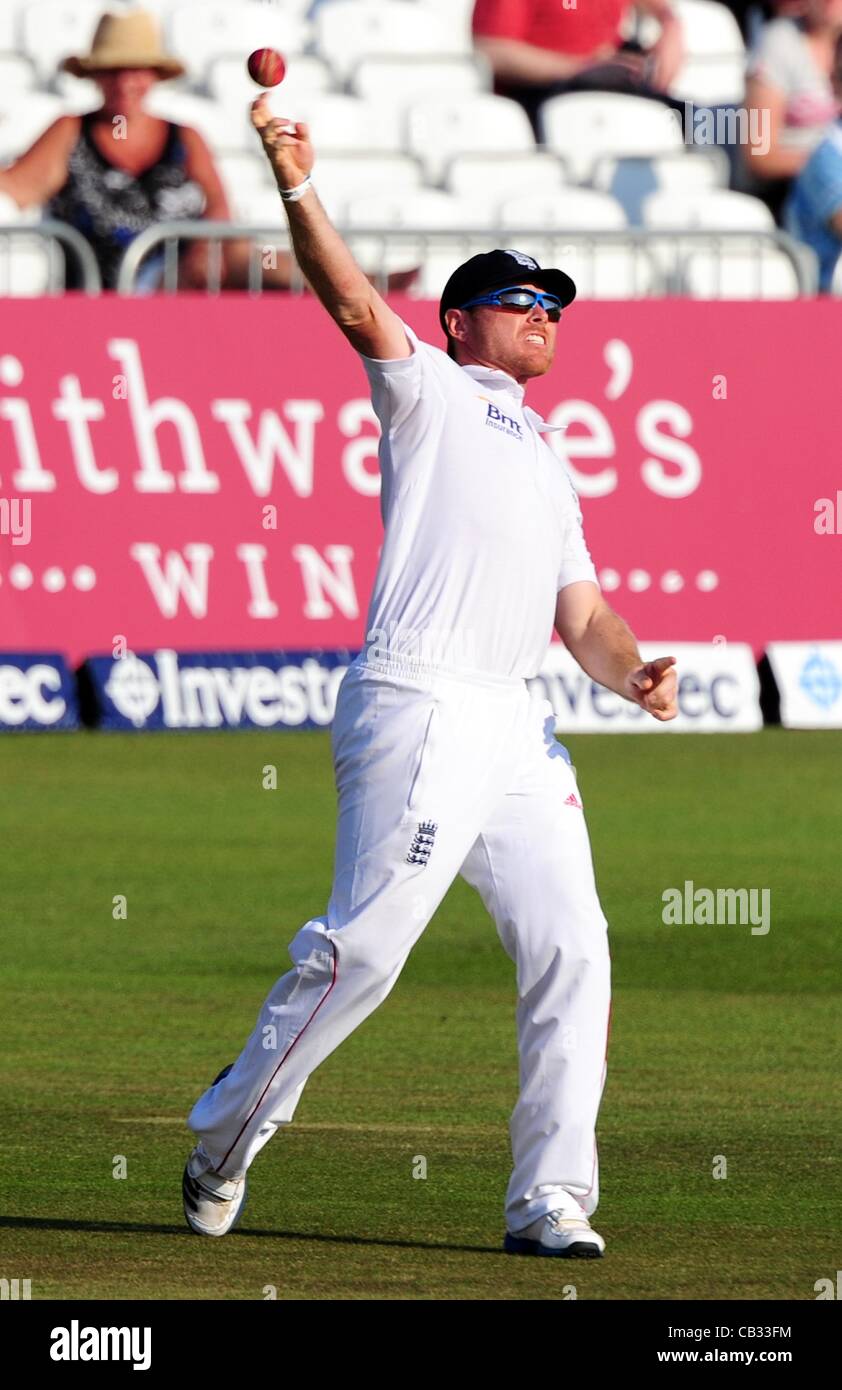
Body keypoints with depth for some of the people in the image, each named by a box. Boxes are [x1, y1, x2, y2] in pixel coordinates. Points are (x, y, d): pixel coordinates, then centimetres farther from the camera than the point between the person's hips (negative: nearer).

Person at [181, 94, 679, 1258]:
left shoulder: (548, 466, 30)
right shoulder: (429, 392, 10)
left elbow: (582, 615, 23)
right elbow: (355, 306, -8)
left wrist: (635, 672, 2)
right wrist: (299, 189, -23)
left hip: (518, 726, 7)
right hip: (420, 710, -7)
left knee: (573, 951, -3)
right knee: (365, 946, -14)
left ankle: (551, 1196, -1)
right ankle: (227, 1138, 1)